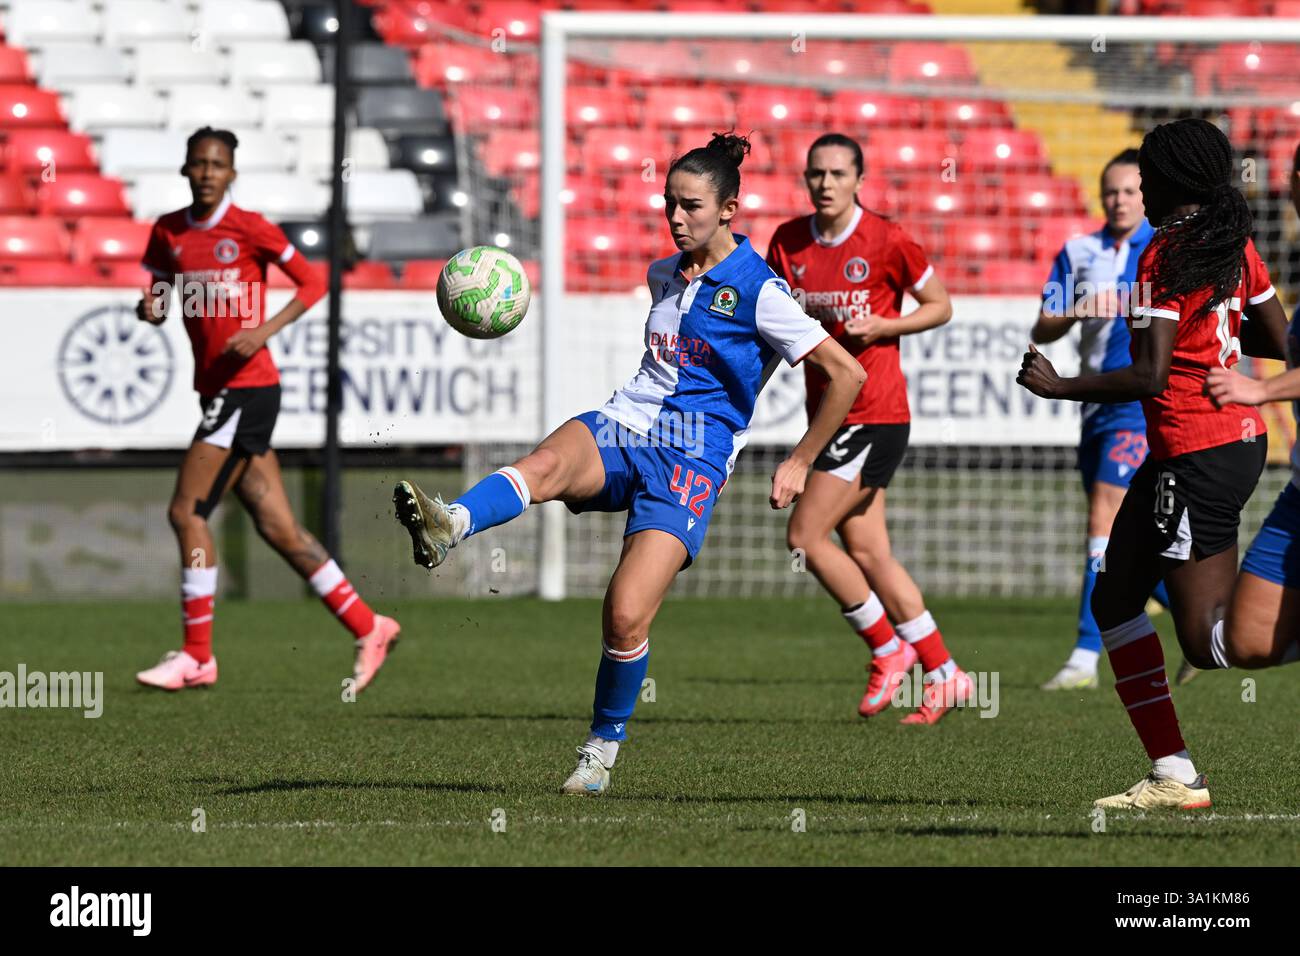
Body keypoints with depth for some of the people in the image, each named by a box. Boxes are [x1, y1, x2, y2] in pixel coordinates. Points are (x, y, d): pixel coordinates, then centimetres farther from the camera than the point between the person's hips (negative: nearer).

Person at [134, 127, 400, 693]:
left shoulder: (250, 229, -7)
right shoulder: (168, 233, 11)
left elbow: (313, 284, -3)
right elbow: (157, 302, 17)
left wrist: (265, 330, -16)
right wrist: (149, 308, -7)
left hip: (247, 386, -7)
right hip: (215, 391, 7)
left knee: (186, 512, -11)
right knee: (277, 528, 6)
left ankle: (197, 656, -4)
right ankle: (367, 628, 13)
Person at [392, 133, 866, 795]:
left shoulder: (757, 292, -4)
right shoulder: (663, 276, 17)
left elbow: (847, 374, -3)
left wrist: (799, 464, 2)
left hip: (692, 461, -5)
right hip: (621, 429, 5)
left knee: (626, 617, -20)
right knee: (549, 463, -34)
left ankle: (603, 748, 4)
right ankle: (449, 525, -64)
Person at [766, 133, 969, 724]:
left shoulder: (886, 241, -10)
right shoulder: (788, 242, 5)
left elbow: (940, 306, -1)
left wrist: (881, 326, -14)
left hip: (875, 415, -6)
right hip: (827, 412, 7)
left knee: (805, 537, -12)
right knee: (865, 552, 6)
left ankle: (888, 651, 4)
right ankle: (943, 674, 16)